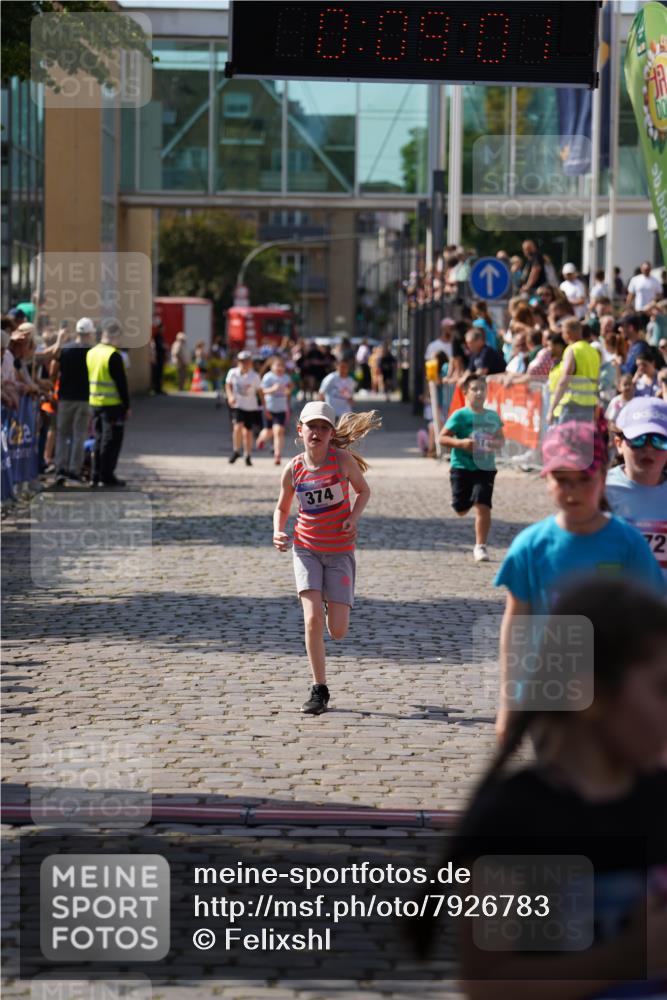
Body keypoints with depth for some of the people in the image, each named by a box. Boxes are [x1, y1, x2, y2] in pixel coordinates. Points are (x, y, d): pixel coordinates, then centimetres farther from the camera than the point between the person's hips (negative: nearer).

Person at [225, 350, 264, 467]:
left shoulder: (254, 376, -6)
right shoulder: (233, 373, -4)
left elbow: (259, 391, 1)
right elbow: (228, 385, 8)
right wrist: (230, 396, -11)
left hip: (251, 407, 1)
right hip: (237, 405, -1)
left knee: (248, 431, 6)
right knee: (238, 426, -21)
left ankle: (247, 455, 24)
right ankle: (236, 451, -3)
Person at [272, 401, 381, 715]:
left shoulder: (343, 459, -10)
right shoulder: (293, 469, -5)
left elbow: (364, 491, 5)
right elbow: (282, 508, 10)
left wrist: (354, 517, -14)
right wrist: (278, 533, -10)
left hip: (339, 550, -1)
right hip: (306, 549, 1)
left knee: (337, 630, -2)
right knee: (313, 619, -16)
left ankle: (335, 604, 38)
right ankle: (319, 690, -2)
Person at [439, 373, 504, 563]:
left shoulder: (492, 416, 6)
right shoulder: (460, 415, -6)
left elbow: (501, 438, 19)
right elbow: (442, 438, -7)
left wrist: (496, 444, -5)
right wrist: (460, 443, -23)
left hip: (485, 468, 2)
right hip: (462, 467, -2)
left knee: (483, 506, -13)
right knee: (461, 510, 7)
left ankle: (480, 547, -7)